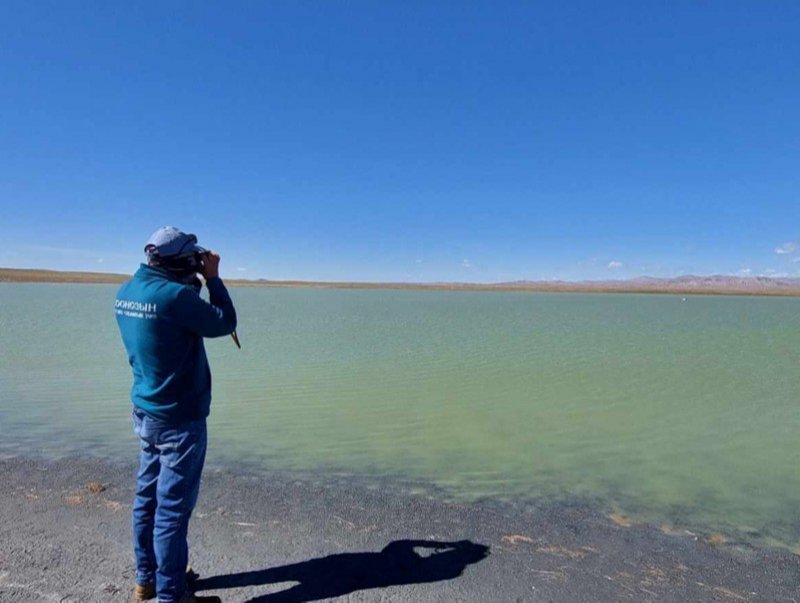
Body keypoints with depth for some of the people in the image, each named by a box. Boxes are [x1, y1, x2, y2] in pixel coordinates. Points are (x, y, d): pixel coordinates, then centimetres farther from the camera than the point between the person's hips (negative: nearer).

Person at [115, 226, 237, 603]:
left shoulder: (127, 292, 4)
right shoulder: (174, 294, -24)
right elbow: (224, 324, -14)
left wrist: (195, 281, 7)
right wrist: (212, 278, -6)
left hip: (145, 413, 9)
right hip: (179, 418, -9)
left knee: (148, 498, 19)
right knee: (173, 507, 2)